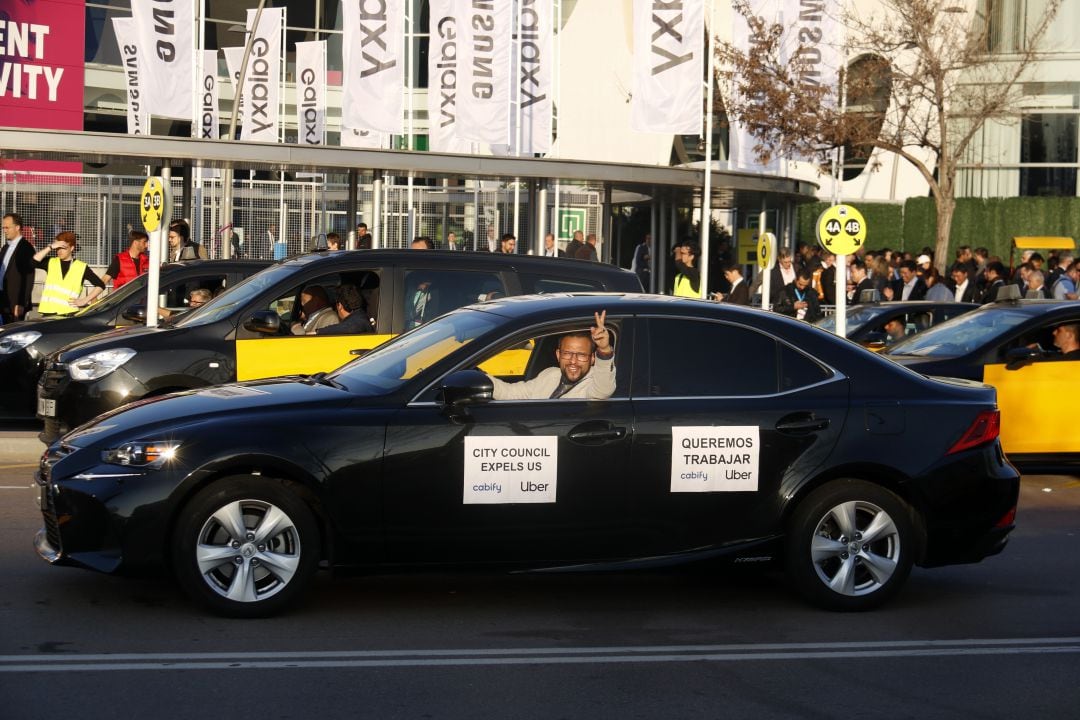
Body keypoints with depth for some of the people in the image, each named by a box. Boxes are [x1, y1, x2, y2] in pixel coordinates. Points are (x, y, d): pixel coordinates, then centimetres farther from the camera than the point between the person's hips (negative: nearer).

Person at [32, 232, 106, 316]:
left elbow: (100, 285, 7)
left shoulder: (82, 267, 5)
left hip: (69, 314, -2)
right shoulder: (51, 263, 13)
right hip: (48, 313, 2)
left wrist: (85, 300, 0)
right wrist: (50, 247, -8)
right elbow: (34, 261, -5)